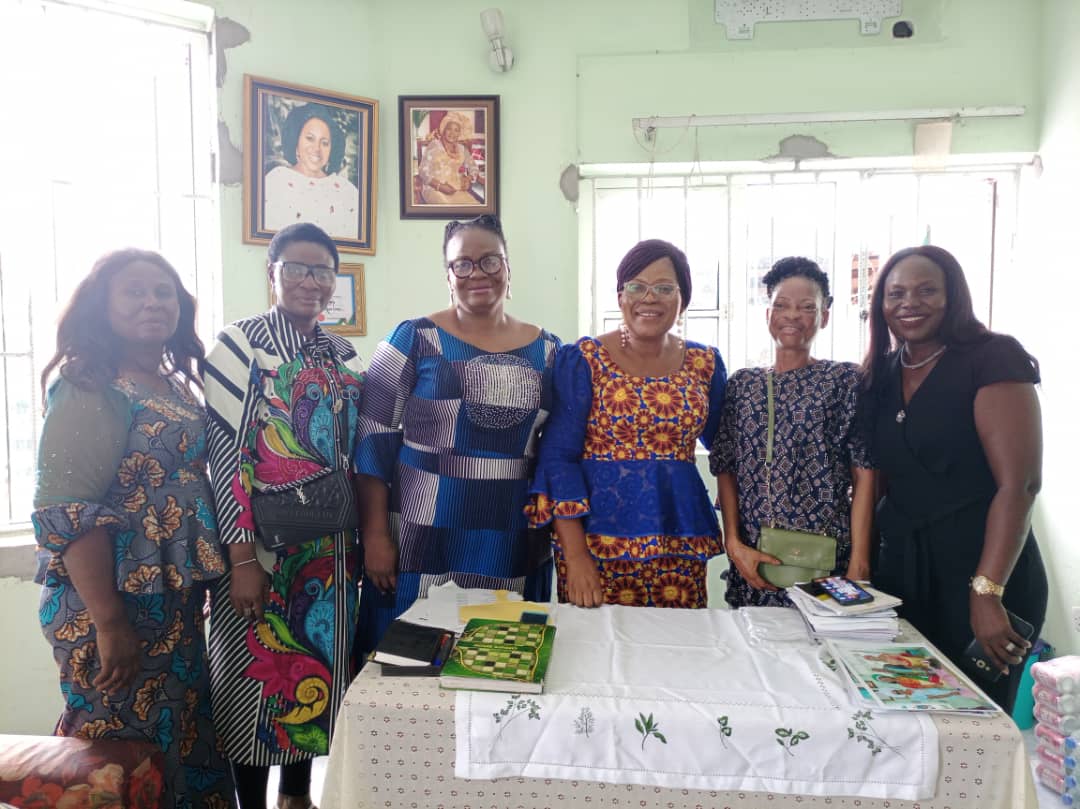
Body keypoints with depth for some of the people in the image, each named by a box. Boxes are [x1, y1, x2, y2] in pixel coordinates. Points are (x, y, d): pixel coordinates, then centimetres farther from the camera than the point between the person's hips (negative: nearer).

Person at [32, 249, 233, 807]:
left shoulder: (178, 386, 11)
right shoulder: (89, 389, -14)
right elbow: (66, 513, -22)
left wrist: (194, 594, 14)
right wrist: (109, 622, -22)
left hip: (176, 601, 8)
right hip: (114, 604, -8)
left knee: (183, 737, 18)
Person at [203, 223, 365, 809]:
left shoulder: (343, 355, 8)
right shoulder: (240, 343, -8)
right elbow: (224, 455, -13)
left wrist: (363, 540, 8)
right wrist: (242, 558, -16)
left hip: (331, 551, 6)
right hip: (262, 548, -5)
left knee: (320, 667, 15)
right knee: (257, 673, 6)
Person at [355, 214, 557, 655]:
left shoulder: (546, 349, 6)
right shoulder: (413, 340, -4)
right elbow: (374, 440, -5)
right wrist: (375, 534, -8)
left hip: (515, 547, 3)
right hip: (423, 540, -2)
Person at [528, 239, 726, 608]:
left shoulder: (705, 364, 5)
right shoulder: (583, 360, -5)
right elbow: (557, 458, -8)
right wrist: (575, 556, -14)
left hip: (681, 547, 3)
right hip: (598, 541, -3)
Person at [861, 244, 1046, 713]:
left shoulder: (992, 359, -9)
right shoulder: (880, 375, 8)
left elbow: (1019, 483, -16)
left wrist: (987, 592, -22)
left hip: (981, 575, -5)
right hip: (900, 575, 5)